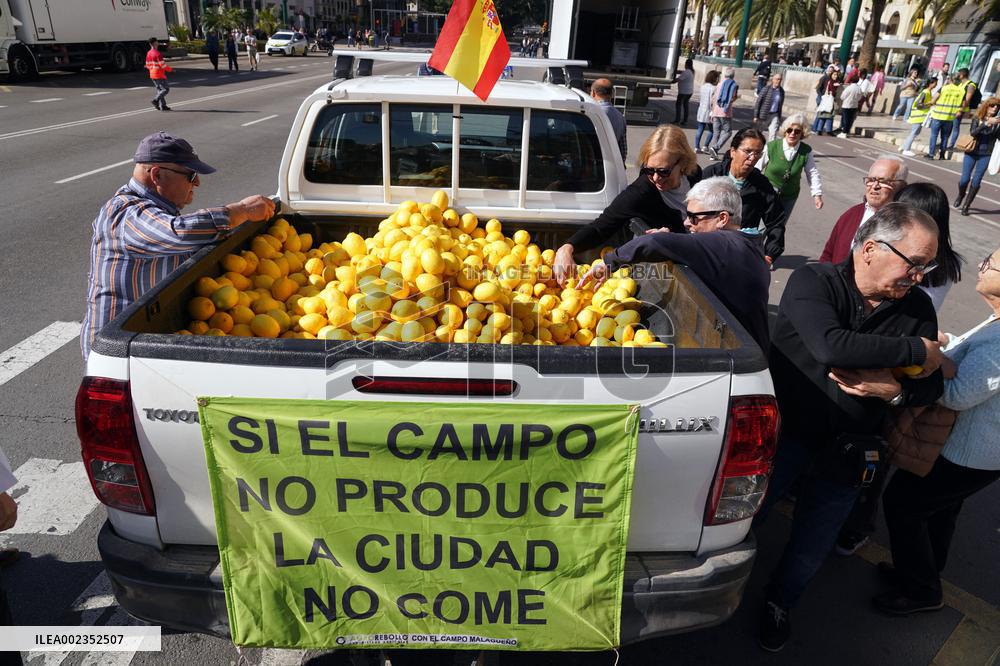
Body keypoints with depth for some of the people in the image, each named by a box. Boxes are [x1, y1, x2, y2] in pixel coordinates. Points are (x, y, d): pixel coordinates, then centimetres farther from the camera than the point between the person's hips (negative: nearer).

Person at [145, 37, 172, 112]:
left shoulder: (148, 53, 9)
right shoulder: (158, 53, -18)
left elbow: (148, 65, 12)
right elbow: (163, 65, -19)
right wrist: (171, 69, -5)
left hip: (152, 75, 9)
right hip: (159, 75, -9)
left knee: (159, 89, 13)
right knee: (166, 89, -2)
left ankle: (163, 106, 11)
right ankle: (155, 100, -10)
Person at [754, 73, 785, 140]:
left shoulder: (781, 91, 5)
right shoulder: (766, 89, -9)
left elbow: (780, 105, 13)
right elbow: (758, 102, -9)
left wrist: (779, 117, 14)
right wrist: (756, 116, -12)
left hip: (774, 115, 3)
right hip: (763, 114, -3)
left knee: (773, 133, -9)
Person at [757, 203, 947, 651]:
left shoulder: (916, 307, -1)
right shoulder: (813, 281, -16)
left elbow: (931, 387, 2)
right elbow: (832, 346, -33)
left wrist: (894, 390, -21)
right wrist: (917, 350, -23)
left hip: (843, 453, 4)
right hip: (782, 434, -3)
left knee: (811, 549, 18)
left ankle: (779, 603, 48)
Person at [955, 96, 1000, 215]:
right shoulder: (977, 118, -1)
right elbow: (973, 133, -17)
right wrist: (987, 123, -29)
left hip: (986, 155, 1)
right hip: (971, 153, -1)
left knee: (976, 181, -2)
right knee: (964, 179, -2)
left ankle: (966, 205, 9)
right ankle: (960, 196, 29)